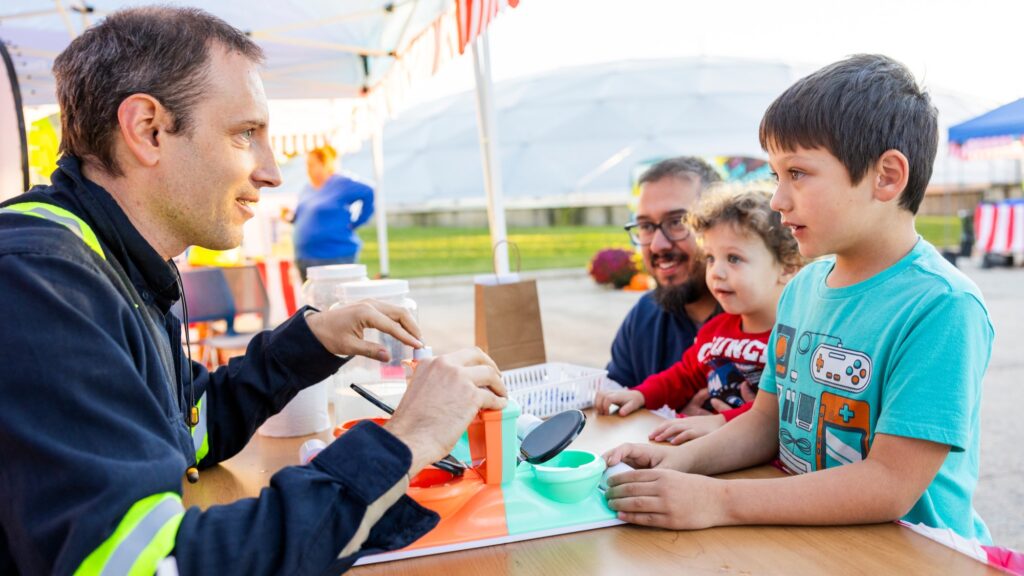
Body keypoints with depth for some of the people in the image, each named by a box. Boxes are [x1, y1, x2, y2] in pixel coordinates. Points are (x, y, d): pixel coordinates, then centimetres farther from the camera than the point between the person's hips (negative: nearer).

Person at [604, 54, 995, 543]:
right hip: (805, 540, 5)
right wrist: (684, 459, -7)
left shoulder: (941, 306, -16)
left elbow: (892, 485, -21)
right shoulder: (802, 287, 4)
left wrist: (719, 501, -23)